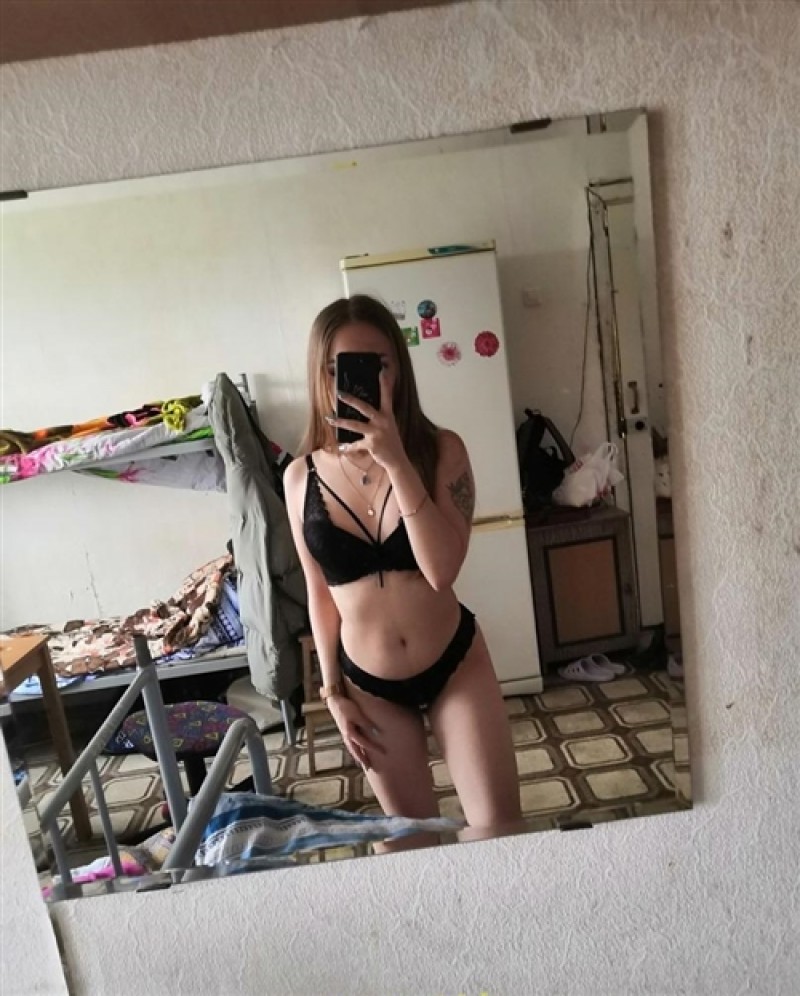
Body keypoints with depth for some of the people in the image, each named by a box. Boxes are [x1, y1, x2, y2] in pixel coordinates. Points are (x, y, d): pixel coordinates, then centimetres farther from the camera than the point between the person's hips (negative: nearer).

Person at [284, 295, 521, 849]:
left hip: (456, 665, -1)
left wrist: (396, 461, -34)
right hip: (369, 686, 2)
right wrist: (334, 693, 2)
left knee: (499, 829, 8)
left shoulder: (440, 450, -15)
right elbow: (319, 593, -1)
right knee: (410, 838, 19)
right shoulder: (302, 477, -10)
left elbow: (443, 569, -27)